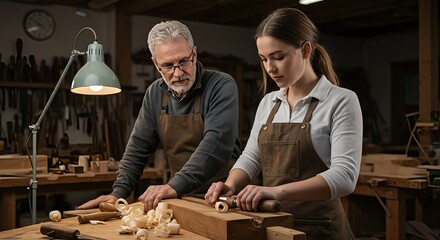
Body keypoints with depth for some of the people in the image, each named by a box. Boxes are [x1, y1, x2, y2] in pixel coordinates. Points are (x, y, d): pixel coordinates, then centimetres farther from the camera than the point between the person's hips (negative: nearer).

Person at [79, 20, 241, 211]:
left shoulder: (222, 86, -13)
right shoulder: (155, 94, 5)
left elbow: (216, 142, -26)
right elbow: (138, 147, 10)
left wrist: (176, 186, -35)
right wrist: (118, 192, 0)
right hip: (182, 196, 6)